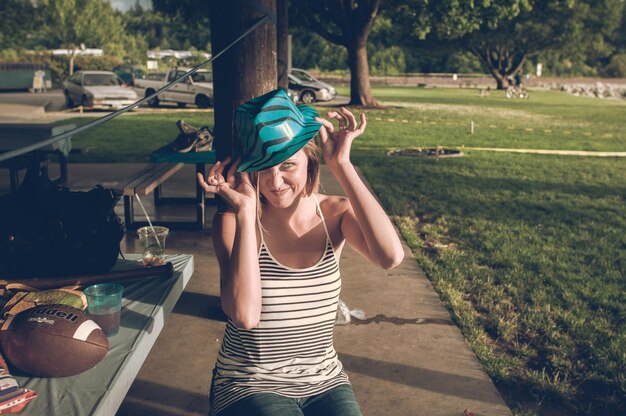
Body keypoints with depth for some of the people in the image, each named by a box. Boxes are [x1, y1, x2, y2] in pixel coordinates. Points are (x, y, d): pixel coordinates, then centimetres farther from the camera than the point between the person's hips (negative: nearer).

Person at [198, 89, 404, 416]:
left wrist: (342, 165, -22)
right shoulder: (233, 220, -10)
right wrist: (245, 211, -23)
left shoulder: (335, 213, -4)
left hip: (324, 382, 3)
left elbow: (391, 256, -25)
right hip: (249, 386, -2)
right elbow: (245, 315, -24)